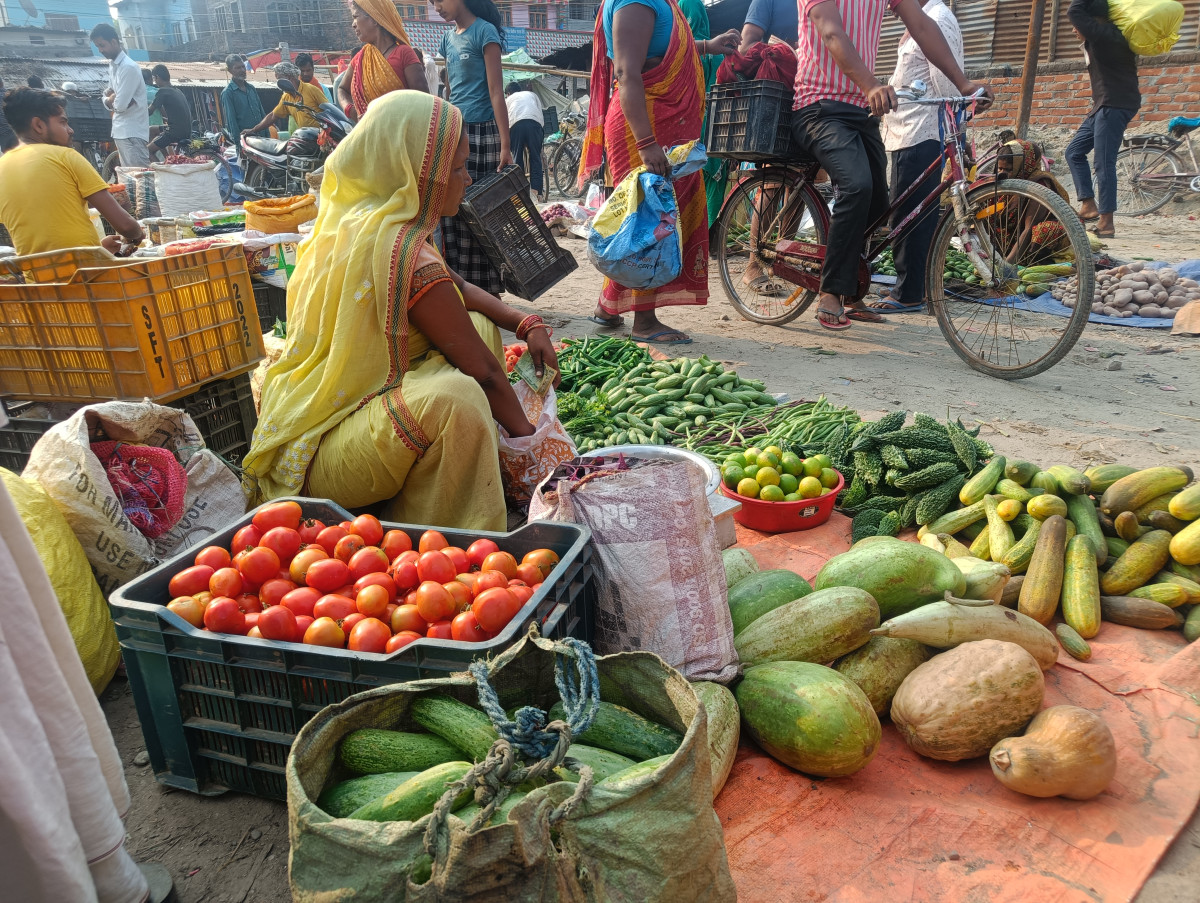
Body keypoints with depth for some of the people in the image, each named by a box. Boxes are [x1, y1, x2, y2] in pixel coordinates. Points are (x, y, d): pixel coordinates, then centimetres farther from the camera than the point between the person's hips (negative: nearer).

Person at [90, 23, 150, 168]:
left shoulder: (128, 67, -15)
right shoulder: (112, 65, 14)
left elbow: (120, 105, -19)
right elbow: (107, 98, 18)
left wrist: (111, 99, 2)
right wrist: (112, 99, -4)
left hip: (132, 133, -9)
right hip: (120, 130, 9)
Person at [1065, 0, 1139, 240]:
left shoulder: (1106, 35, -16)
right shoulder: (1100, 39, 13)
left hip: (1116, 105, -11)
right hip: (1103, 106, 11)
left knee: (1104, 164, -10)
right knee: (1074, 152, 12)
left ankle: (1106, 222, -6)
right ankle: (1088, 206, 9)